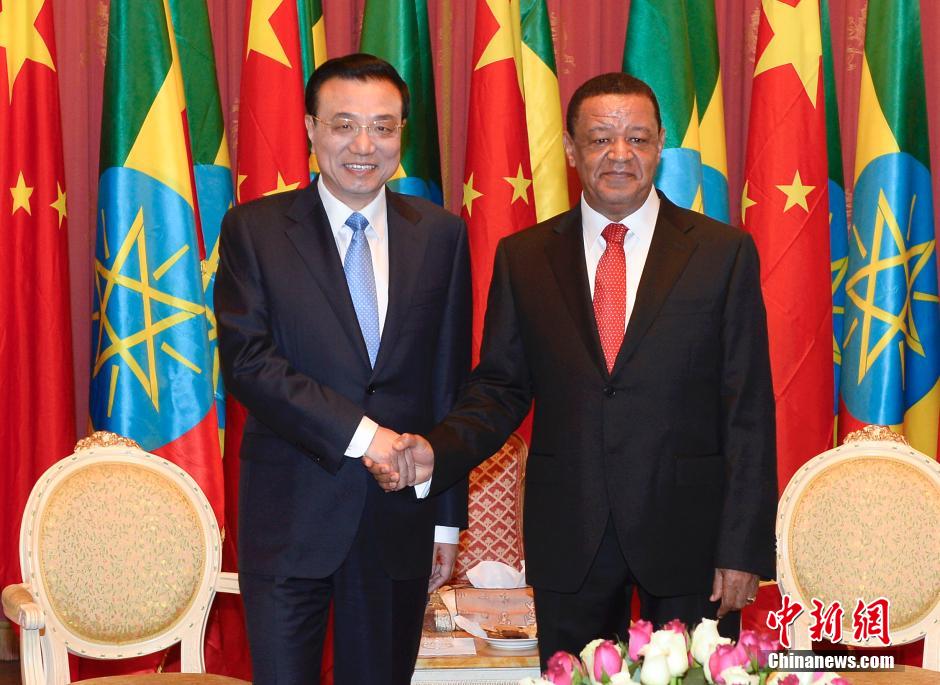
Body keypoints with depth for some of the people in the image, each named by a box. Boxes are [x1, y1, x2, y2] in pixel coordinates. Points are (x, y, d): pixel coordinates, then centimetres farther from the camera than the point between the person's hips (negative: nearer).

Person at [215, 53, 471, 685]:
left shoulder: (441, 234, 6)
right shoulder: (255, 229, -1)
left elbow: (450, 380, 7)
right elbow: (246, 359, -11)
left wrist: (448, 516, 7)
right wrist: (360, 433, -19)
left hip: (400, 514, 2)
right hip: (291, 513, -2)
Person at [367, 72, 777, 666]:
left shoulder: (724, 252, -1)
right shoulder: (524, 258, 5)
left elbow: (748, 411, -3)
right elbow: (500, 390, 6)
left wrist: (743, 548, -8)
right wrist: (437, 452, -14)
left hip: (687, 532, -1)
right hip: (568, 540, 2)